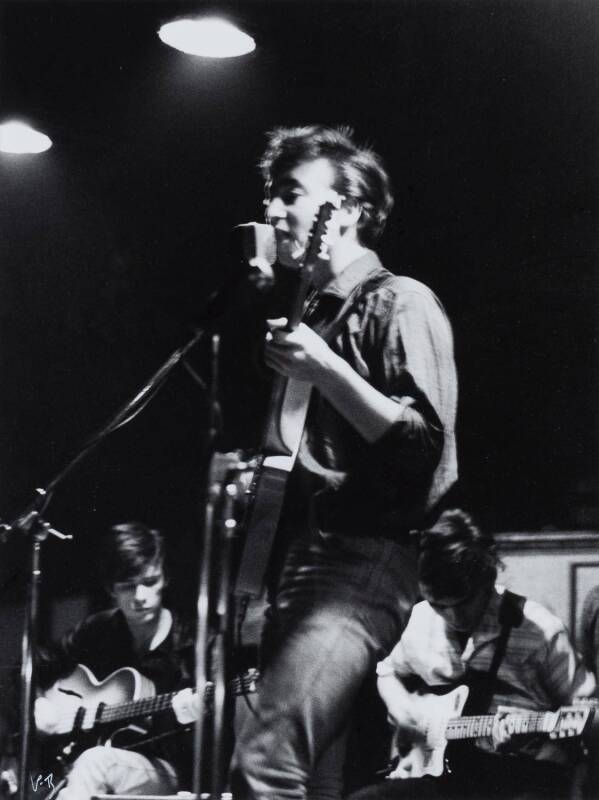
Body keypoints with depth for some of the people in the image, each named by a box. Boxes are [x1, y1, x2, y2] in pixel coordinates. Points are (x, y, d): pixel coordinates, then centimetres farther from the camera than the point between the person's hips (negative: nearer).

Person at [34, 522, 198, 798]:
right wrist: (40, 703, 2)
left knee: (95, 762, -36)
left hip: (163, 772, -4)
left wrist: (190, 722, -31)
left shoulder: (189, 646, -9)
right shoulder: (96, 631, 5)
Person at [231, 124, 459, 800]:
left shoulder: (400, 304, -2)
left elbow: (424, 447, -14)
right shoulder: (308, 315, 21)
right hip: (297, 558, 9)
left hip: (361, 563, -9)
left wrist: (324, 371, -19)